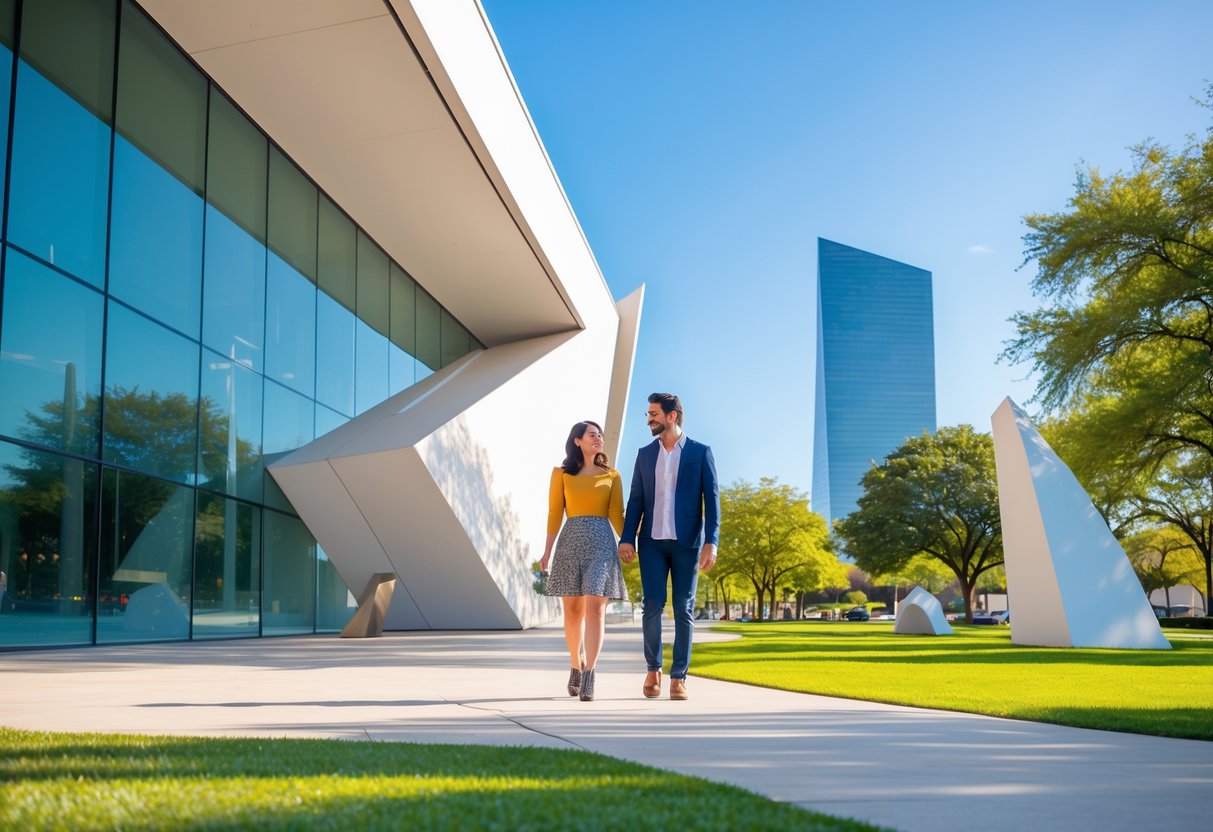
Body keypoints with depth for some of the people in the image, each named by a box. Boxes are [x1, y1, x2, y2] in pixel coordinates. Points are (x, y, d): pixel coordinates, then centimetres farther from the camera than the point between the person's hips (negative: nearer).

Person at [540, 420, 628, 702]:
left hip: (601, 541, 0)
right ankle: (576, 666, 26)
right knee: (572, 610, 5)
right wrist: (547, 551, -1)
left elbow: (617, 515, 9)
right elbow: (555, 514, 6)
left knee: (594, 608, -13)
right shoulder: (561, 473, 9)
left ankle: (588, 678, -17)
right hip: (570, 541, 0)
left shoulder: (612, 475, 12)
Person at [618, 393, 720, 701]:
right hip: (652, 541, 2)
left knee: (683, 609, 0)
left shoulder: (700, 452, 2)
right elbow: (636, 500, 9)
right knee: (653, 605, -2)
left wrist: (711, 542, -12)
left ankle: (678, 678, 6)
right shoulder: (645, 454, 11)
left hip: (687, 542, -2)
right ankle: (653, 669, 16)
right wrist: (626, 539, -1)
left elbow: (711, 499, -2)